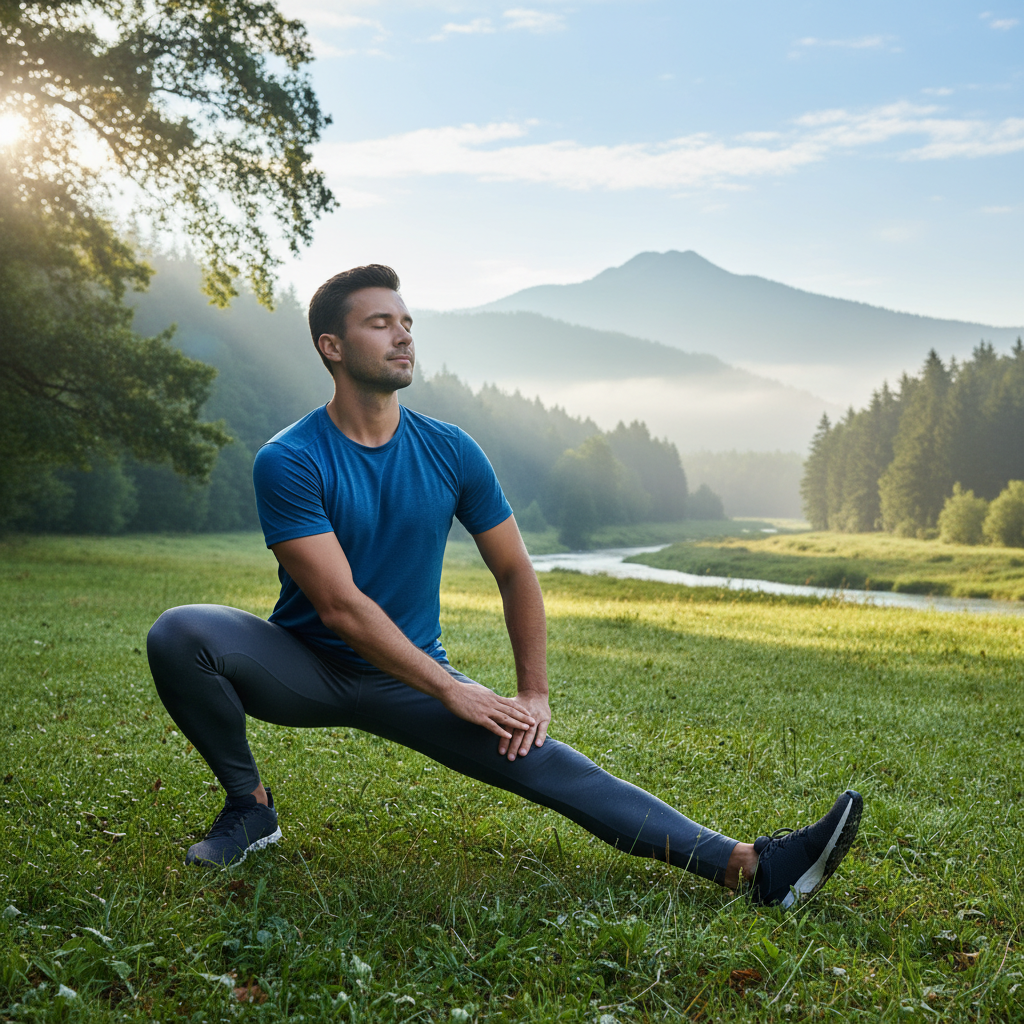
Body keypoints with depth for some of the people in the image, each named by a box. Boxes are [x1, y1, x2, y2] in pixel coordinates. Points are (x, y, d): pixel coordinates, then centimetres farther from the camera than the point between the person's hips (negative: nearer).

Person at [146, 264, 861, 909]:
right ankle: (249, 805, -6)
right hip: (304, 670, -2)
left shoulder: (450, 453, -3)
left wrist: (535, 695, -4)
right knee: (180, 635, -28)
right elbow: (340, 604, -22)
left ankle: (750, 867, -21)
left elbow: (516, 573, 4)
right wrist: (452, 690, -24)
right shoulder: (289, 461, -16)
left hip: (411, 681, 2)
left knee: (549, 764, -14)